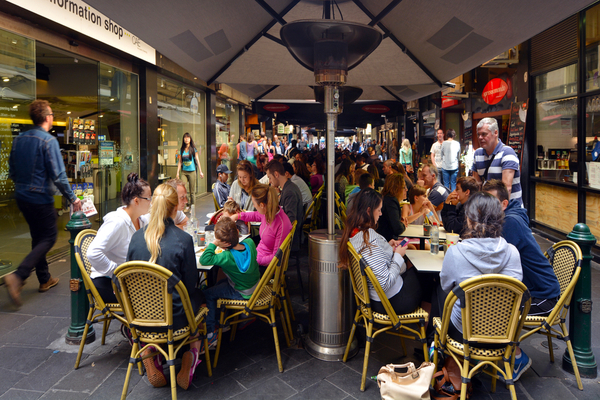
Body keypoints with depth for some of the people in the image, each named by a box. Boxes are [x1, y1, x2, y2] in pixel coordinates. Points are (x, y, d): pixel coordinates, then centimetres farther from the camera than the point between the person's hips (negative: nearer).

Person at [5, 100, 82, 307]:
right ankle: (18, 276, -11)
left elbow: (12, 171, 13)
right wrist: (72, 198, -12)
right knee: (49, 238, 3)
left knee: (38, 237, 18)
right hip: (41, 198, -8)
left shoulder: (19, 139, 6)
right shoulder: (48, 141, -16)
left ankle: (45, 279, 28)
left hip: (22, 197, 8)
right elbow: (58, 176, -20)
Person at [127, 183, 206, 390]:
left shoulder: (136, 237, -6)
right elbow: (191, 283, -9)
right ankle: (190, 357, 20)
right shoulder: (183, 239, -18)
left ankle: (148, 355, 20)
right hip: (173, 318, -3)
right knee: (198, 296, 26)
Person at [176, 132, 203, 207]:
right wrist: (177, 172, 4)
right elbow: (180, 162, 11)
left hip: (192, 171, -2)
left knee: (192, 191, 1)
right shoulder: (181, 150, 9)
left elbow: (197, 160, 2)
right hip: (184, 172, 2)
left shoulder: (193, 149, 2)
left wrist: (200, 172, -3)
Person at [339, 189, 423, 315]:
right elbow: (385, 283, -31)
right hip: (392, 300, -8)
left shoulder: (354, 233, -5)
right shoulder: (370, 240, -33)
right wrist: (398, 256, -18)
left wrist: (387, 247, 4)